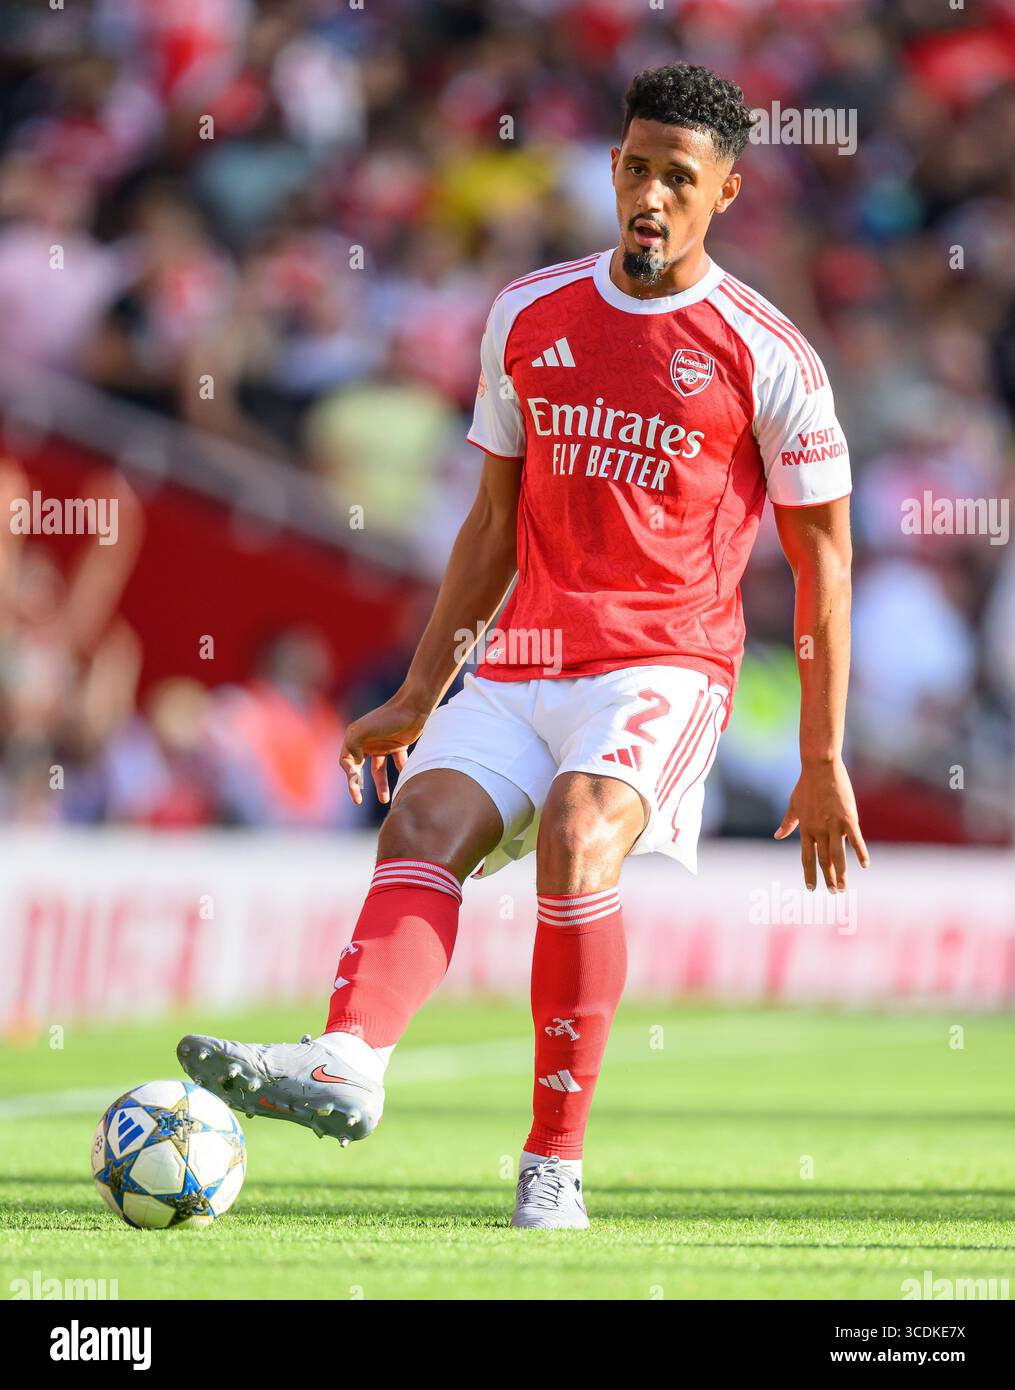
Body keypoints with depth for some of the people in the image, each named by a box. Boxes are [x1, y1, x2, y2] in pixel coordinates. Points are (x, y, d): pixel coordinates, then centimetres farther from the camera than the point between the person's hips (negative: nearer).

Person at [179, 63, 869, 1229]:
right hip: (523, 663, 5)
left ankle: (555, 1164, -22)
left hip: (667, 665, -5)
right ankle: (346, 1063, -47)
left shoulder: (768, 358, -1)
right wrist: (417, 697, 17)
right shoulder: (529, 316, 12)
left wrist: (823, 762, 0)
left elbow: (822, 564, 3)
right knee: (422, 825, -22)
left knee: (576, 837, -30)